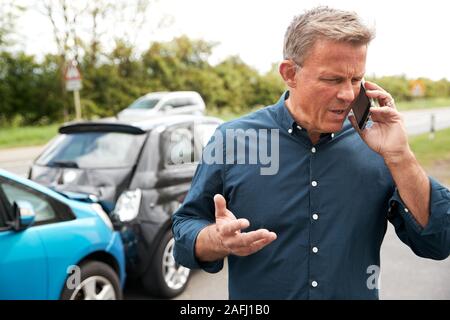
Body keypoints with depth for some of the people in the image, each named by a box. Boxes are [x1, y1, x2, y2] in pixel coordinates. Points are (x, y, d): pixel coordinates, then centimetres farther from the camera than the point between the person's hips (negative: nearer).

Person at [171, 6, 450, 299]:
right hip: (253, 292, -1)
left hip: (359, 291, 2)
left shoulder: (374, 144, -10)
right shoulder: (233, 140, -15)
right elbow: (184, 232, -9)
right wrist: (220, 240, -30)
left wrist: (398, 155, -23)